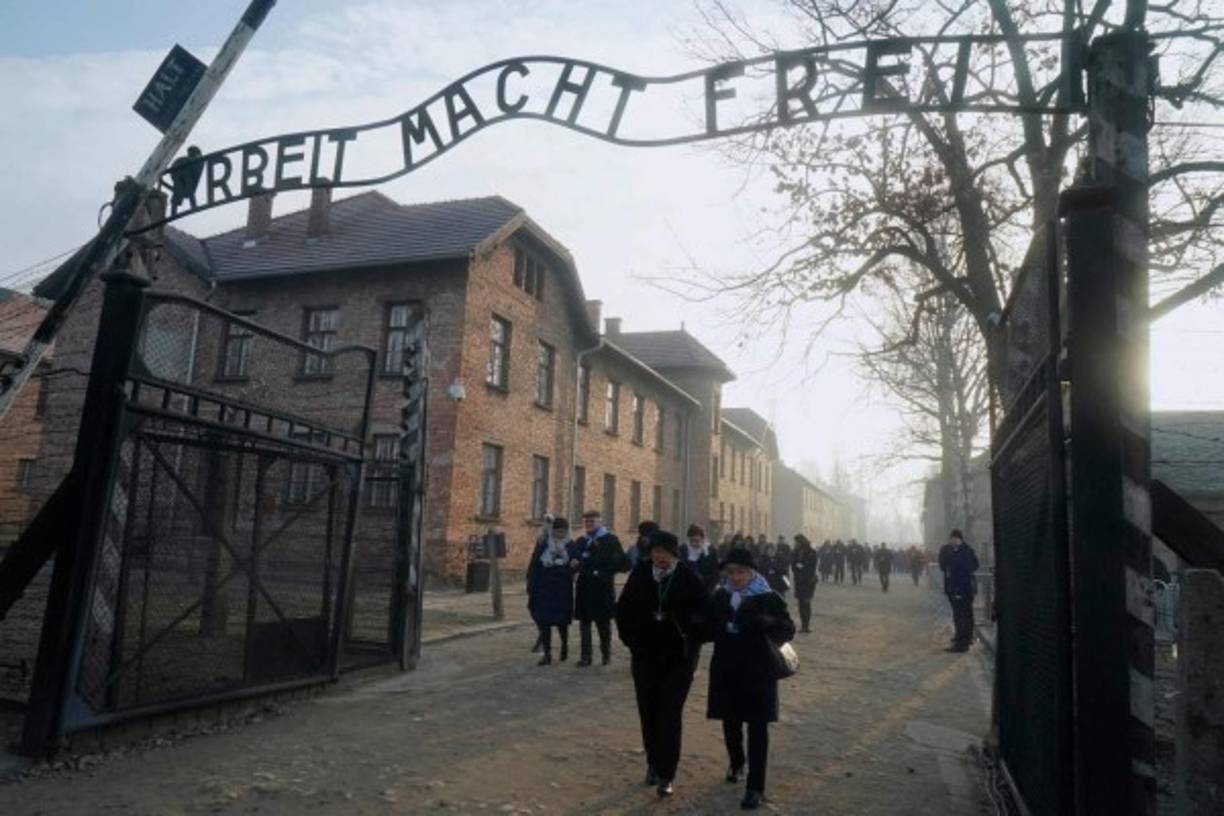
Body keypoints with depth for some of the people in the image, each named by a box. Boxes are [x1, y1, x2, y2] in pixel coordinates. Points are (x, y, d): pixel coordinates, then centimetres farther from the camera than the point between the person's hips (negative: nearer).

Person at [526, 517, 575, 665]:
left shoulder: (570, 546, 1)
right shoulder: (542, 544, 1)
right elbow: (533, 566, 1)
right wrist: (531, 587, -4)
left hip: (562, 590, 0)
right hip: (543, 589, 1)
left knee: (561, 620, 5)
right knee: (544, 621, 0)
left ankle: (565, 644, 34)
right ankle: (547, 654, 8)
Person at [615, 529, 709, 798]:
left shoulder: (690, 579, -11)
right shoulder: (640, 574, -4)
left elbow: (703, 613, -4)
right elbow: (623, 608, 5)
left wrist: (691, 643, -10)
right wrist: (630, 640, 2)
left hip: (678, 658, -3)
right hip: (645, 655, 3)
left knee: (670, 714, -2)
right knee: (648, 712, 11)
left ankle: (667, 774, 7)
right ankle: (653, 763, 29)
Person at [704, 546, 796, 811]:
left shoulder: (768, 598, -8)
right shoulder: (719, 597, 1)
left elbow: (788, 630, -12)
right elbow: (709, 629, 7)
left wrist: (767, 623, -32)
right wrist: (723, 628, -16)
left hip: (758, 670, -3)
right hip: (726, 670, 4)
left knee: (757, 729, -2)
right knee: (730, 723, 16)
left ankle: (756, 789, 5)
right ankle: (736, 763, 44)